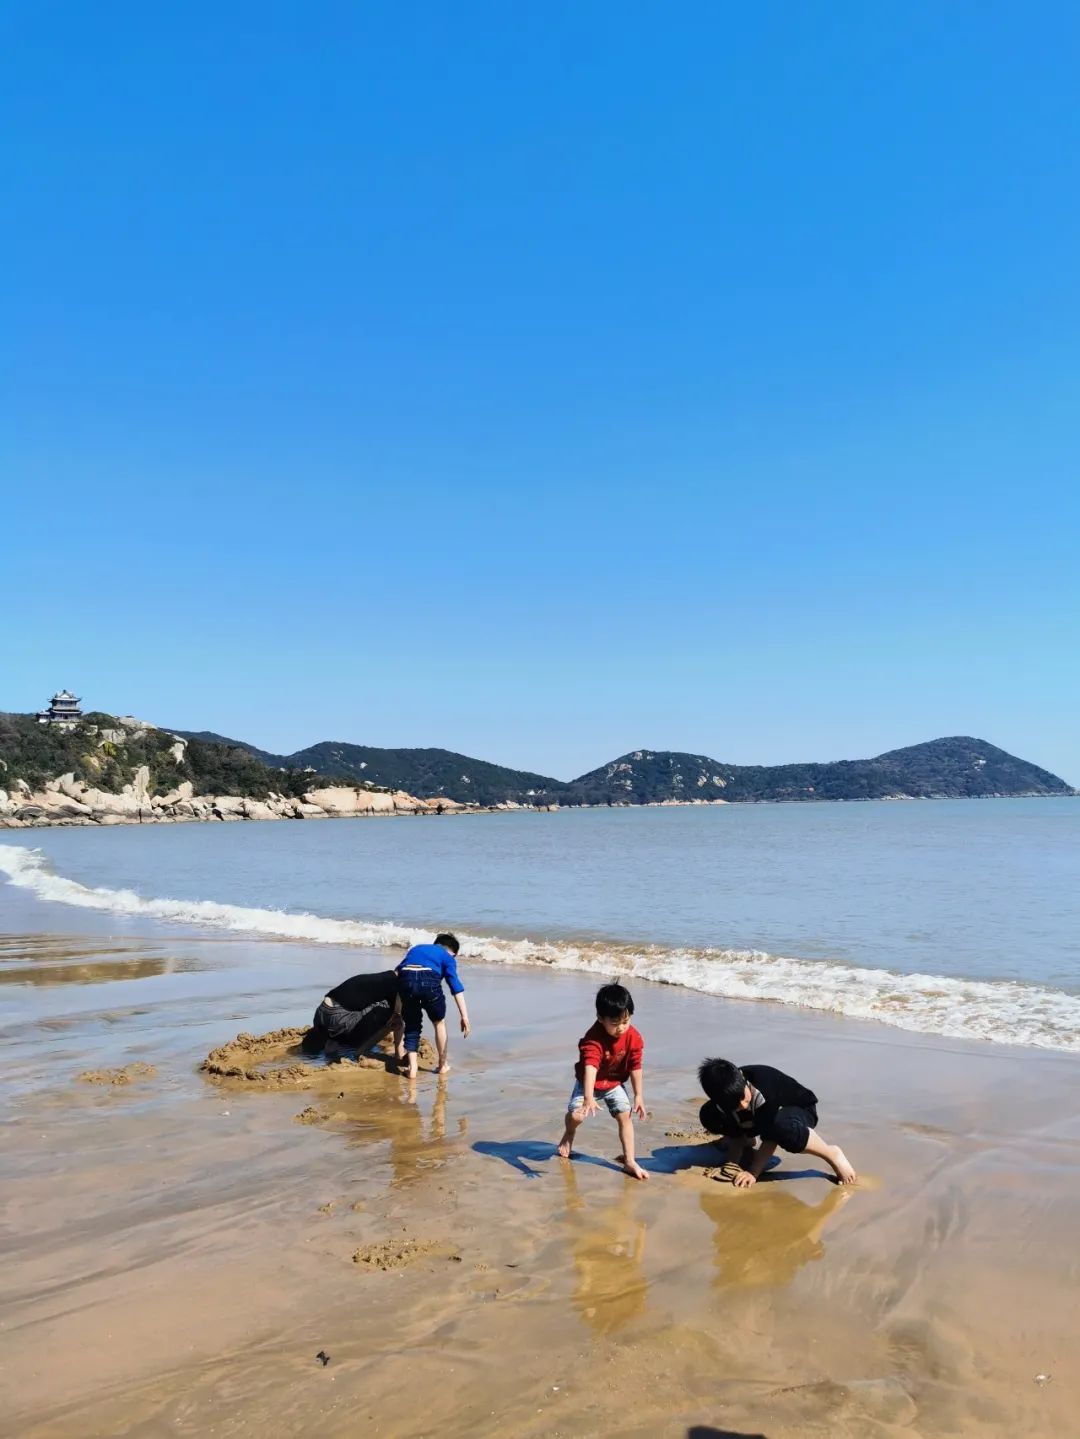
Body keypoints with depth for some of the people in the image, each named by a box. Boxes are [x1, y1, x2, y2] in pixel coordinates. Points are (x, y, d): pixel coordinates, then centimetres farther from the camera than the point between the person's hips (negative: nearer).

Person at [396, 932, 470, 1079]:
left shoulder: (416, 948, 38)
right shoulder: (447, 957, 24)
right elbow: (456, 987, 10)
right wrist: (464, 1016, 4)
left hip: (405, 979, 3)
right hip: (428, 980, -3)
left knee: (411, 1026, 21)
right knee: (439, 1023, 23)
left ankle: (413, 1067, 12)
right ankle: (443, 1064, 32)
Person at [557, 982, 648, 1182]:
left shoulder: (634, 1038, -22)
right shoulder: (593, 1039, -36)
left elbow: (635, 1068, -11)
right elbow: (590, 1068, -49)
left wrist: (638, 1096, -8)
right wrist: (588, 1098, -60)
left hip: (615, 1084, 3)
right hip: (589, 1083, -3)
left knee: (625, 1115, -10)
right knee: (575, 1115, -15)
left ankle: (629, 1160, -1)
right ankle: (569, 1134, 21)